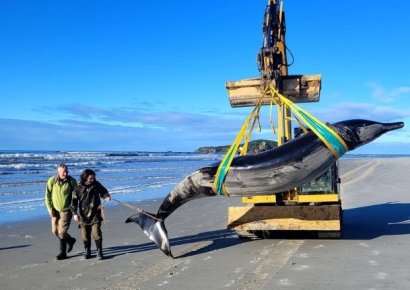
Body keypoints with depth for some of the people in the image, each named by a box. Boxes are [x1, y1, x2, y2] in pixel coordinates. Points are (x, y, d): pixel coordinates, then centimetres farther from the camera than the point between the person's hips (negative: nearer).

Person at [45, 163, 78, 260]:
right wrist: (50, 209, -10)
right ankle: (70, 240, 37)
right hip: (55, 210, 4)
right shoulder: (52, 181, -8)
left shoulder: (72, 181, -10)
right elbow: (48, 196, -3)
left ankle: (63, 253, 9)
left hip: (66, 210, -3)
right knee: (55, 231, 12)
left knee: (62, 232, -7)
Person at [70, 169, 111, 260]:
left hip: (95, 215, 0)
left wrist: (107, 196, -8)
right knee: (85, 235, 9)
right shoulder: (78, 188, -6)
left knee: (97, 234, -7)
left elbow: (103, 191, 14)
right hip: (84, 215, 0)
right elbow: (74, 201, -3)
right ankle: (87, 252, 25)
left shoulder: (96, 185, -2)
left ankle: (99, 252, 3)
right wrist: (74, 213, -12)